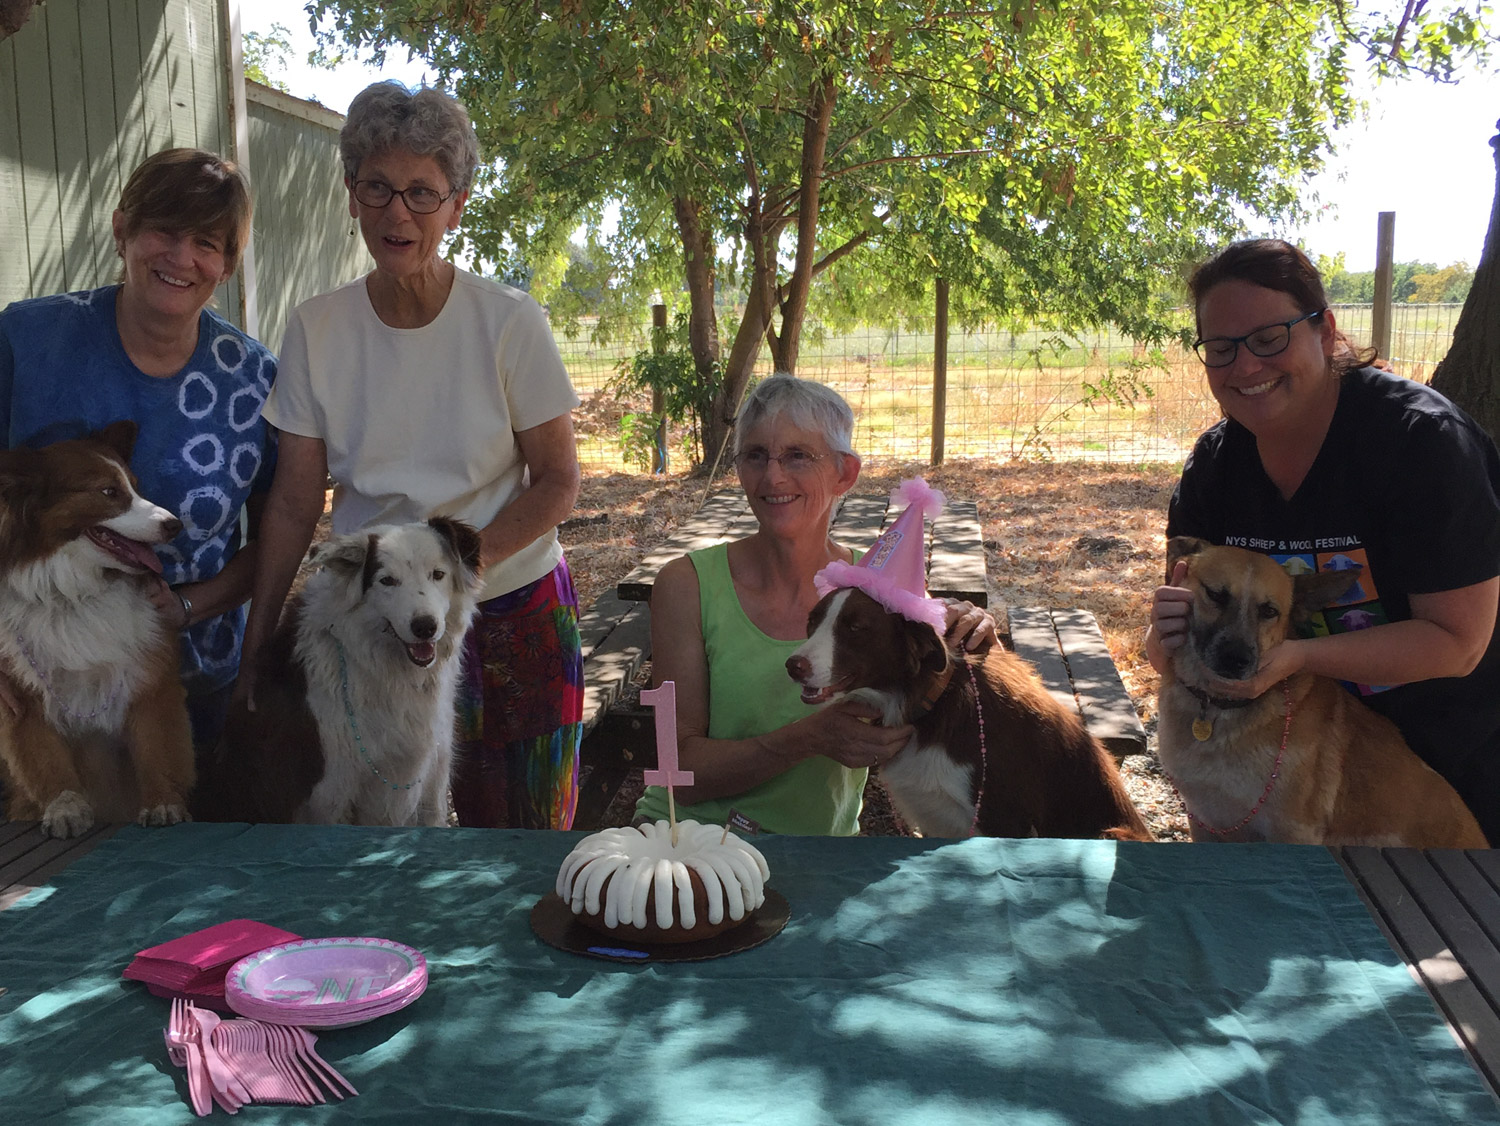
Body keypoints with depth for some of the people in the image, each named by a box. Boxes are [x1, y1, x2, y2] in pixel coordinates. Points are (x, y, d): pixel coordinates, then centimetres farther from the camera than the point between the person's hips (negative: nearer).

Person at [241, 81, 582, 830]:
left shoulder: (510, 323, -9)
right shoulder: (315, 330, -2)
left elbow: (558, 483, -6)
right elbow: (294, 503, 1)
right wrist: (256, 643, -3)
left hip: (515, 611, -1)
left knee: (529, 828, 5)